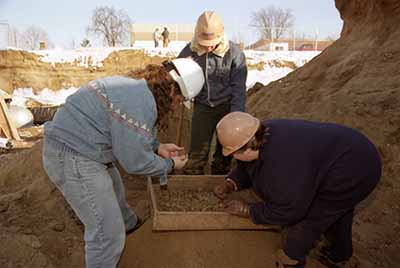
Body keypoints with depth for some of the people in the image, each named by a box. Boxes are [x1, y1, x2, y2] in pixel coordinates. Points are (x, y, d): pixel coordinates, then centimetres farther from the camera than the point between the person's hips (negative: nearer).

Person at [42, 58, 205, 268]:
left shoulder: (137, 85, 6)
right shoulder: (141, 103, -26)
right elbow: (135, 161, -18)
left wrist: (157, 147, 15)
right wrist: (170, 164, -3)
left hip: (76, 144, 11)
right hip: (73, 159, -11)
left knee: (113, 188, 33)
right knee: (108, 234, -3)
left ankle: (129, 223, 60)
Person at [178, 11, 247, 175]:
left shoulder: (233, 52, -12)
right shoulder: (189, 51, -9)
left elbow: (238, 88, -8)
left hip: (227, 106, 0)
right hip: (202, 106, 1)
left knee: (224, 151, 10)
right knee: (197, 152, -1)